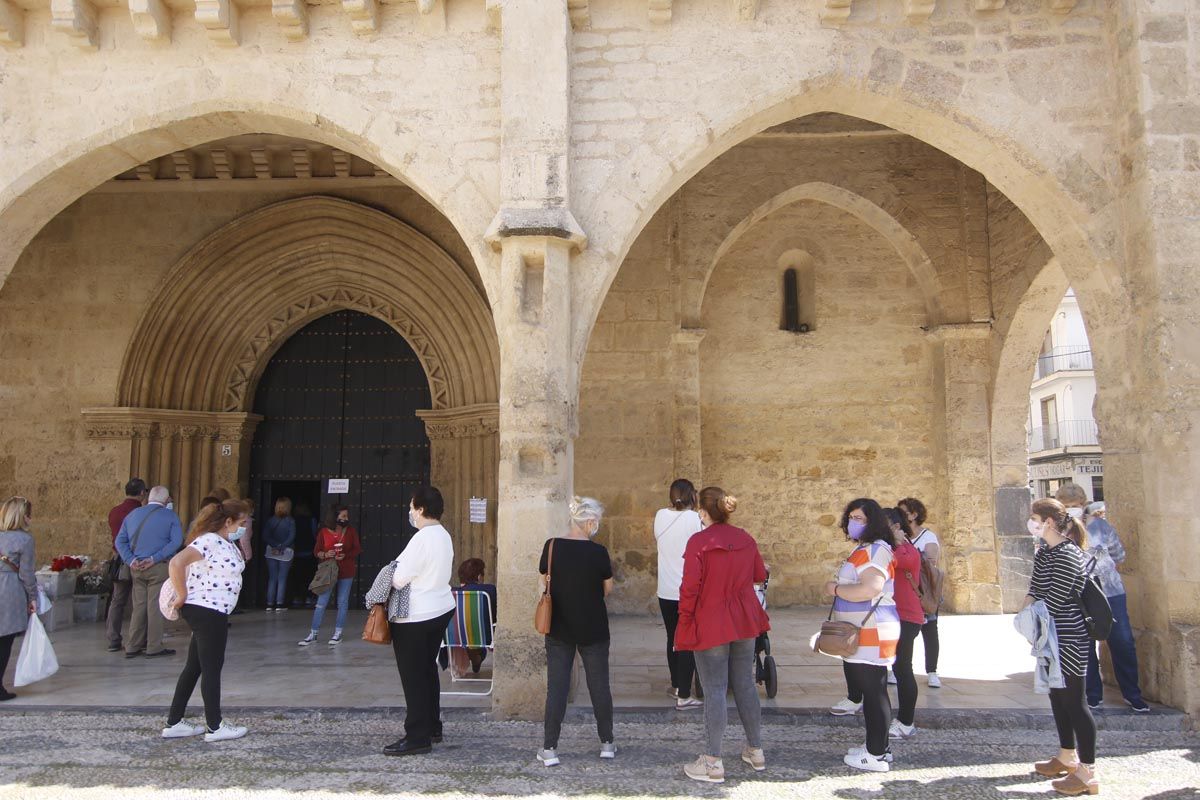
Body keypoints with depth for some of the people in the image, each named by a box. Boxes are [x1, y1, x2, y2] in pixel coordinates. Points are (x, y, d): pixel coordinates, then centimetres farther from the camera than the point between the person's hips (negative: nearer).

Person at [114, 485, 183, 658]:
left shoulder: (133, 514, 14)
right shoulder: (170, 516, -1)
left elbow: (120, 540, 9)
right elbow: (176, 541, -14)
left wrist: (131, 560, 0)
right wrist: (154, 558, -13)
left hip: (136, 568, 5)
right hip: (159, 567, -5)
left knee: (139, 606, 11)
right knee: (155, 606, -1)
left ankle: (133, 647, 15)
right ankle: (154, 647, 3)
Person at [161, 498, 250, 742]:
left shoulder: (228, 544, 13)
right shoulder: (208, 541, -18)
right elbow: (176, 563, -27)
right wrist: (182, 596, -20)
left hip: (214, 613, 10)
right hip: (205, 610, -10)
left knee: (195, 667, 15)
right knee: (212, 668, -1)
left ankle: (174, 723, 23)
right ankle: (215, 726, 9)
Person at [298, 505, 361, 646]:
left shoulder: (351, 531, 0)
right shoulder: (324, 532, -3)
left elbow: (357, 549, 3)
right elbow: (316, 551, 3)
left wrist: (345, 555, -14)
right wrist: (325, 554, -18)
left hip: (346, 572, 1)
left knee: (342, 602, 6)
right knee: (321, 603, 0)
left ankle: (338, 634, 16)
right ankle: (313, 634, 9)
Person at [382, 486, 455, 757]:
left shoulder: (422, 539, -21)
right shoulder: (444, 535, 7)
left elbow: (399, 579, -19)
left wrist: (388, 576, 2)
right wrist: (400, 569, 8)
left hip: (415, 617, -9)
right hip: (441, 609, 9)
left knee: (413, 676, -1)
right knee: (428, 669, 18)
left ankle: (417, 737, 5)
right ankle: (432, 728, 27)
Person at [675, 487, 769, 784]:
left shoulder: (698, 542, -15)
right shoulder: (745, 539, 2)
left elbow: (690, 588, -17)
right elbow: (760, 575, 15)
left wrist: (684, 623, -6)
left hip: (711, 625, -5)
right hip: (745, 623, 5)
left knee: (715, 691, 0)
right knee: (745, 684, 16)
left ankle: (713, 763, 5)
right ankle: (756, 751, 27)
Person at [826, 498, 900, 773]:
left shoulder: (876, 550, -15)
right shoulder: (863, 549, 19)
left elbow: (871, 588, -28)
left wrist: (835, 589, -15)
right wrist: (839, 588, 13)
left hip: (872, 634, -11)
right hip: (861, 634, 11)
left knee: (873, 691, -4)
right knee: (870, 691, 16)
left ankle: (877, 756, 3)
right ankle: (878, 747, 26)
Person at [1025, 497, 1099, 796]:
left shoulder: (1067, 556, -20)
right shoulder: (1044, 552, 10)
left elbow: (1055, 602, -21)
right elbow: (1034, 591, 13)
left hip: (1068, 639, -10)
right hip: (1051, 637, 10)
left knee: (1074, 701, -3)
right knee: (1057, 696, 18)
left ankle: (1088, 773, 5)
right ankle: (1067, 757, 33)